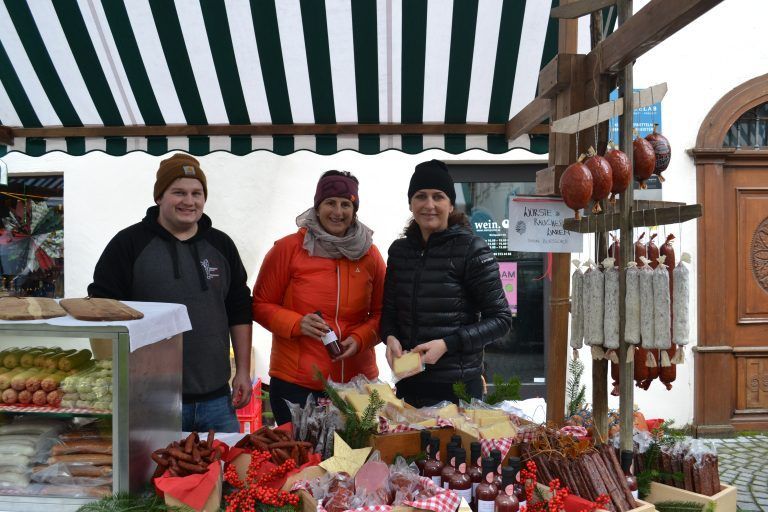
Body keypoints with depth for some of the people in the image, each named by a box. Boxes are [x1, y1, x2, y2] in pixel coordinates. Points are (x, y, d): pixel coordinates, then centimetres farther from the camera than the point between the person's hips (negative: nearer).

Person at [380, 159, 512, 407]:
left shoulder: (471, 249, -10)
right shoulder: (399, 250, 5)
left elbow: (501, 319, -8)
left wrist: (447, 344, -19)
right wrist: (390, 337, -7)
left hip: (457, 386, -4)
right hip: (408, 383, 5)